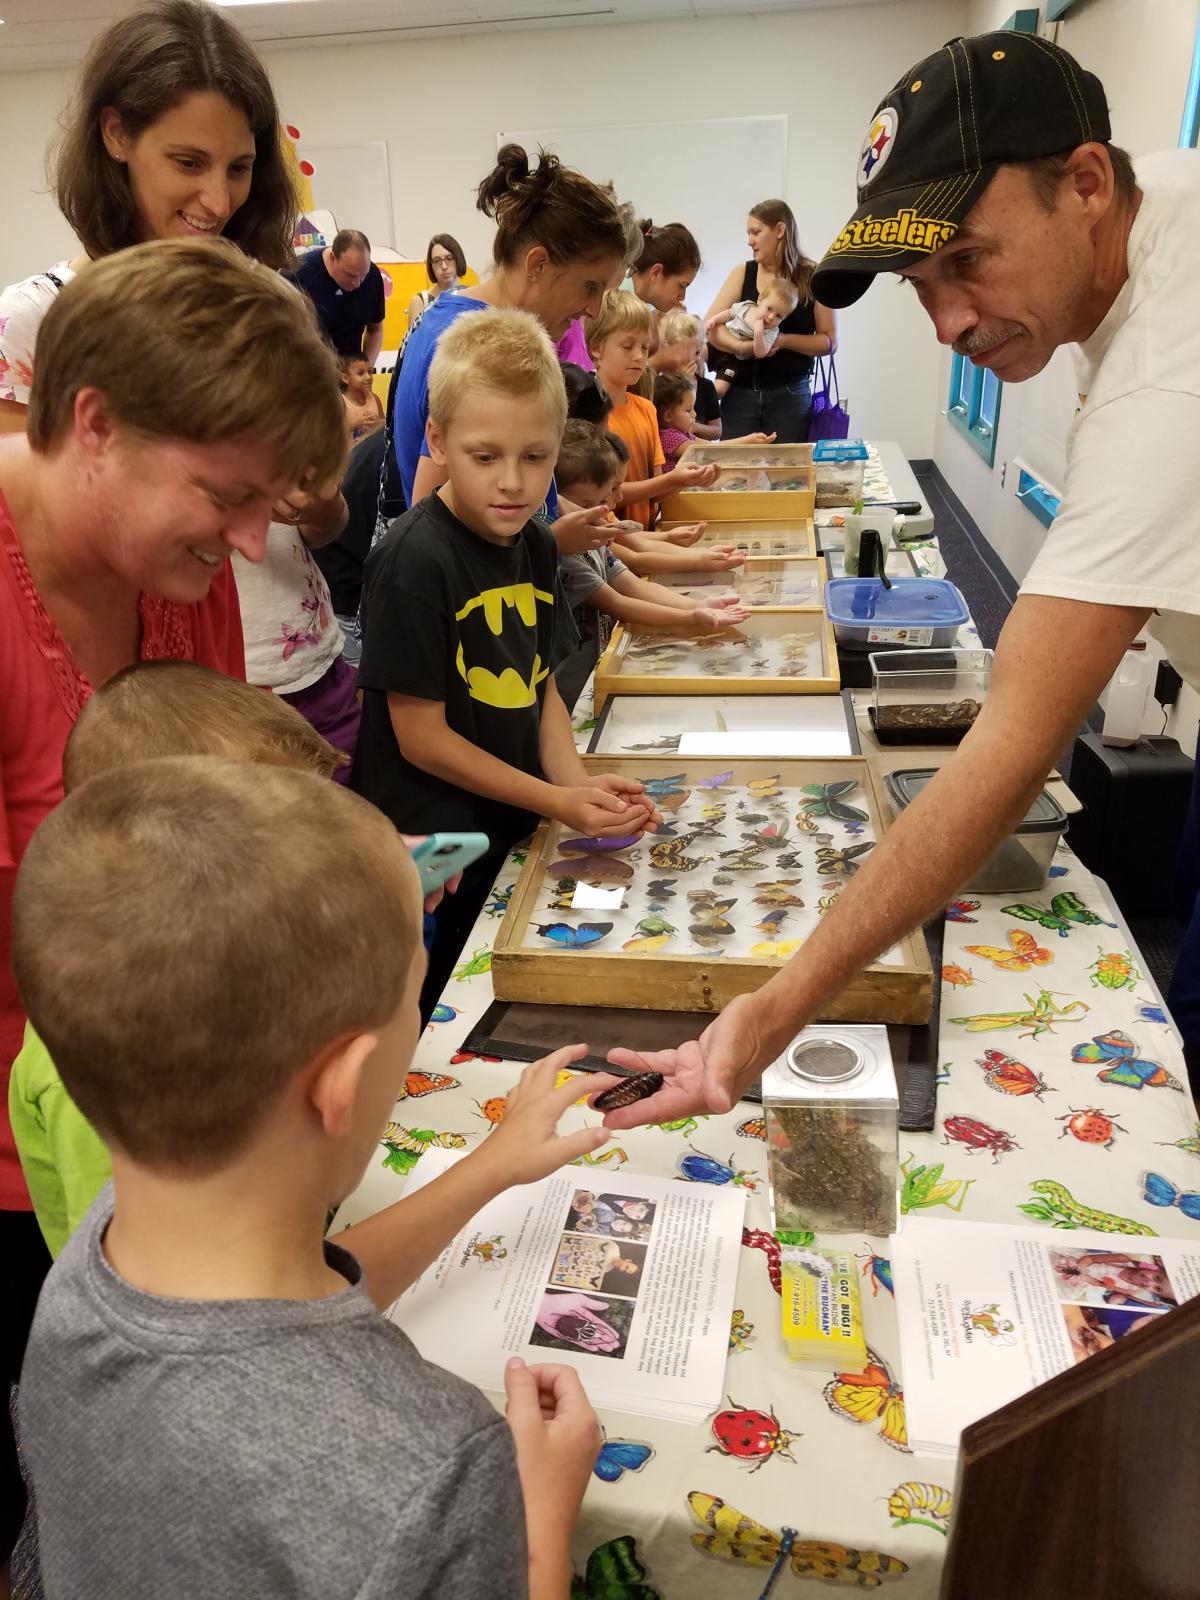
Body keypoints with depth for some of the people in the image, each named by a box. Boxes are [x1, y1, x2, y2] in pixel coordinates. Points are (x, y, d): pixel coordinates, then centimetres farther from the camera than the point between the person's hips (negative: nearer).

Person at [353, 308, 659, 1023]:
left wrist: (577, 780, -8)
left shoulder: (536, 544, 3)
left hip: (517, 831, 7)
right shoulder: (414, 561, -20)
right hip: (430, 853, -7)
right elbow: (421, 737, -18)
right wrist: (556, 802, -17)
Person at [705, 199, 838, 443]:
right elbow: (710, 326, -1)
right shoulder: (743, 274, 8)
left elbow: (829, 342, 0)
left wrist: (783, 340, -14)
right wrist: (742, 347, -18)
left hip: (790, 394, -1)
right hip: (740, 392, 1)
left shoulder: (813, 279, 3)